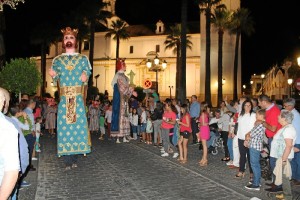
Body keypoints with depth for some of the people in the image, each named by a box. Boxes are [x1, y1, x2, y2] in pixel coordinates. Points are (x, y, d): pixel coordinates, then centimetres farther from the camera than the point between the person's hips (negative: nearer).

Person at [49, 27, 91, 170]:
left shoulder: (83, 59, 12)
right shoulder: (57, 60, 13)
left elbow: (87, 73, 6)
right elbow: (57, 78, 7)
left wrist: (85, 77, -17)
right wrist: (54, 75, -16)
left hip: (78, 99, 0)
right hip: (64, 99, 1)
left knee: (78, 125, -3)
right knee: (64, 126, -3)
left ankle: (74, 158, 8)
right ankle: (68, 160, 3)